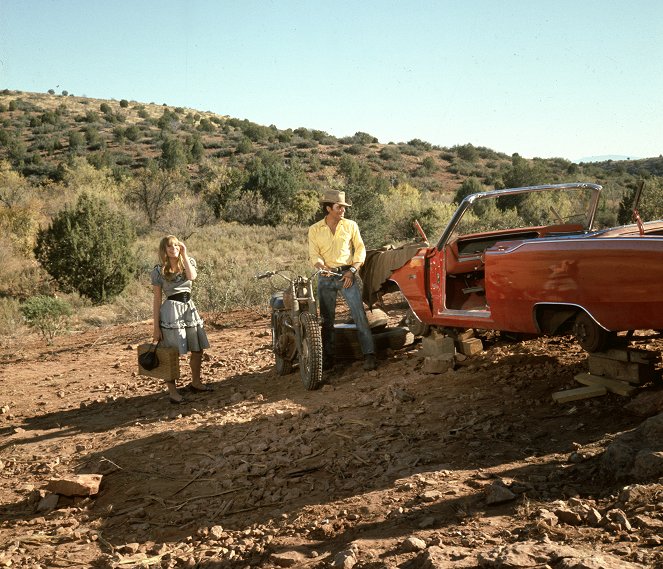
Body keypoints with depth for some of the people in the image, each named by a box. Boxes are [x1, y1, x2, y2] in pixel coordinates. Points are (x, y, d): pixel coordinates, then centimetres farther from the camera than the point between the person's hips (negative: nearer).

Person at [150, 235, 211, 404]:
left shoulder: (188, 263, 6)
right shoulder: (159, 271, -3)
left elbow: (192, 276, -18)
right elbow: (157, 300, -3)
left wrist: (184, 254, -13)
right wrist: (156, 327, -6)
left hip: (189, 308, 5)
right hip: (171, 311, -4)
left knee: (197, 350, 11)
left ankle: (196, 383, 30)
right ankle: (172, 391, 6)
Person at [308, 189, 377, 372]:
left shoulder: (351, 225, 4)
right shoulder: (315, 230, 4)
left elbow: (360, 249, 4)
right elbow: (314, 255, 1)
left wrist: (352, 270, -9)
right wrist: (322, 267, -20)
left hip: (348, 274, -1)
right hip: (326, 277, 1)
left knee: (359, 314, -11)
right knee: (326, 319, 6)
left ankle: (369, 355, -10)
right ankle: (328, 358, 16)